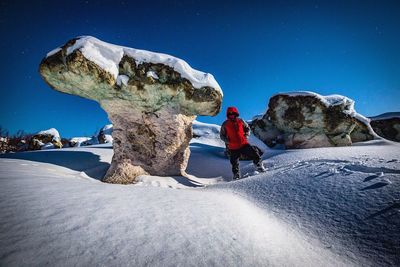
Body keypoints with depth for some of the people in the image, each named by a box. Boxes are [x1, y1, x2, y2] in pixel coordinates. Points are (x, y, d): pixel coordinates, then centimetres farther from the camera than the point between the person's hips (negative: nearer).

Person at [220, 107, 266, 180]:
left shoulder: (240, 121, 1)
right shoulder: (225, 124, -3)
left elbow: (247, 128, 16)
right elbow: (222, 135, 5)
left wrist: (246, 135, 0)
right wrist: (228, 141, -10)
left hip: (243, 144, 1)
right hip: (233, 148, -1)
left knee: (254, 154, -8)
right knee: (234, 163, 9)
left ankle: (259, 166, 13)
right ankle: (236, 175, 29)